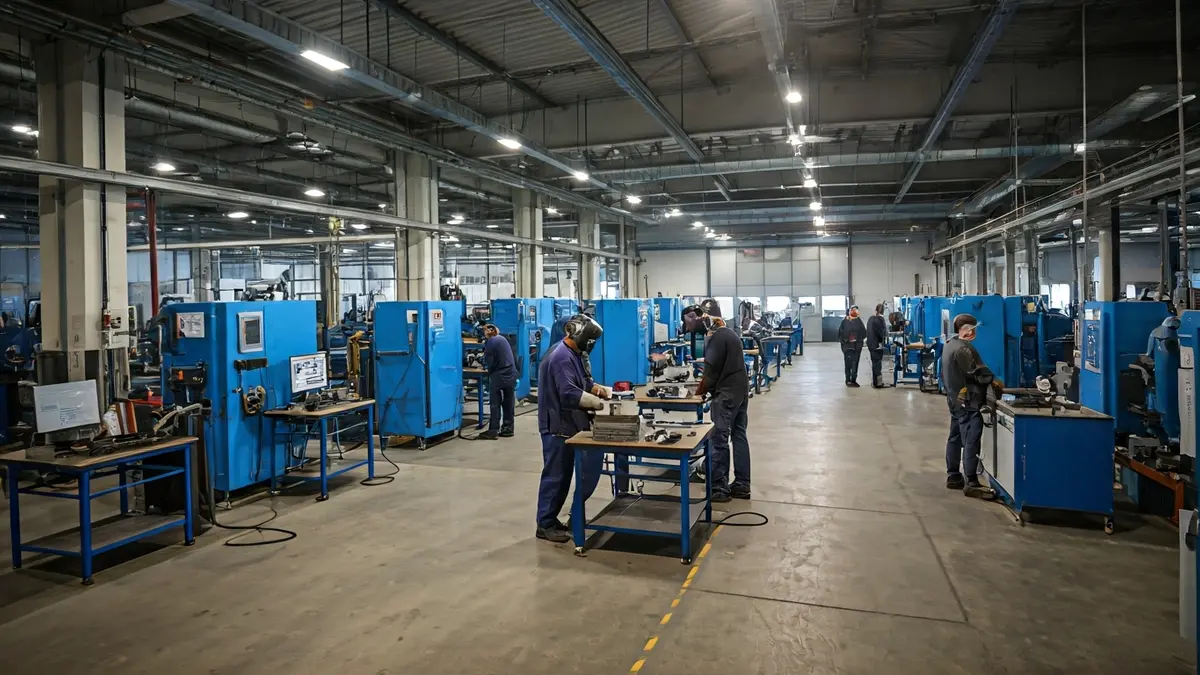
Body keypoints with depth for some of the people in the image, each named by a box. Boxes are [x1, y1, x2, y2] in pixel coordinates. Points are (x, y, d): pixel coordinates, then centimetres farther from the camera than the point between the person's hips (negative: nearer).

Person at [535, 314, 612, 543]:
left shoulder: (571, 354, 14)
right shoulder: (562, 357, -21)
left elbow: (582, 382, 21)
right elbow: (569, 393, -30)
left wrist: (601, 389, 3)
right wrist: (598, 403, -24)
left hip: (566, 423, 11)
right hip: (558, 425, -11)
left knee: (562, 475, 16)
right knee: (555, 475, -3)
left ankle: (549, 519, 26)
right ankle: (545, 525, 7)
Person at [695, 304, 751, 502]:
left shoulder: (715, 338, -12)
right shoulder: (732, 334, 16)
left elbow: (711, 370, -14)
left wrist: (700, 391, -2)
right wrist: (706, 385, 18)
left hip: (726, 394, -10)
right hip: (741, 390, 10)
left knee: (720, 439, -6)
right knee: (739, 436, 11)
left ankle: (720, 488, -3)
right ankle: (742, 485, 15)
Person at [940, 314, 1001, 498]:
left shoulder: (950, 344, 13)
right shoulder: (963, 348, -18)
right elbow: (977, 371, -19)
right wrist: (993, 380, -4)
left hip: (956, 399, 11)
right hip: (967, 402, -11)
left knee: (955, 438, 14)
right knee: (971, 442, -10)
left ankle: (953, 477, 21)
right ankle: (971, 483, -9)